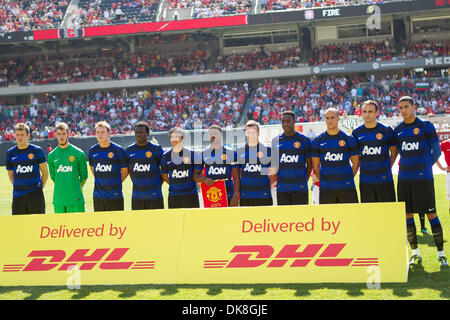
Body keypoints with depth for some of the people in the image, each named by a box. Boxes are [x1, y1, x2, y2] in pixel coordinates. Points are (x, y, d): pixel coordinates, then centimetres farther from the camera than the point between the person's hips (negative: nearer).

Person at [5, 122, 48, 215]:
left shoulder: (37, 151, -1)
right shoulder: (10, 153, 7)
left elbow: (45, 172, 5)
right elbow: (10, 175, 15)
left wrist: (39, 187, 3)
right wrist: (19, 187, 9)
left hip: (35, 195, -2)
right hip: (18, 196, 3)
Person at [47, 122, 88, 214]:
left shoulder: (79, 153, 0)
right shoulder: (51, 156, 8)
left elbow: (84, 176, 7)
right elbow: (53, 176, 16)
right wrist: (62, 187, 13)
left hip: (75, 199, -2)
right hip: (58, 199, 2)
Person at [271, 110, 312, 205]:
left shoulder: (304, 140, 2)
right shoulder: (276, 140, 9)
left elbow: (309, 163, 8)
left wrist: (304, 180, 3)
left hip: (299, 188, -2)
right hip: (282, 188, 2)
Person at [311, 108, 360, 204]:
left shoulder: (348, 139, 4)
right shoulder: (318, 141, 6)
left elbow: (356, 163, 9)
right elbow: (315, 166, 11)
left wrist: (348, 178, 4)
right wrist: (324, 181, 5)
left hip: (346, 188, -1)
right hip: (326, 189, 1)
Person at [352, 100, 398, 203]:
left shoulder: (386, 131, 0)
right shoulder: (356, 132, 6)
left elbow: (394, 152, 10)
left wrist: (386, 168, 5)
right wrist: (363, 167, 8)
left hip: (384, 180, -2)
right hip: (365, 182, 2)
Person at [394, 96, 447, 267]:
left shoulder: (426, 126, -2)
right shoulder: (397, 130, 10)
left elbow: (436, 151, 5)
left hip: (423, 177, -4)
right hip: (404, 178, 4)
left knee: (431, 213, -4)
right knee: (407, 215, 4)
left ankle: (441, 253, 2)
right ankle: (415, 253, 14)